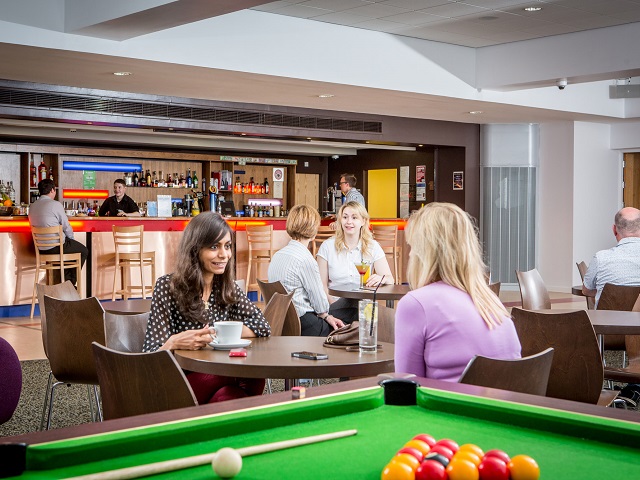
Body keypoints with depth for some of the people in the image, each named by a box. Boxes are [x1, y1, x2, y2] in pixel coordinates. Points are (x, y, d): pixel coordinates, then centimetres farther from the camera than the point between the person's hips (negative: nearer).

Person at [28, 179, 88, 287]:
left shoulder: (32, 206, 6)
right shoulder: (56, 205, -16)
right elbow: (66, 226, -12)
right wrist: (71, 239, 11)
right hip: (55, 247, -7)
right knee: (83, 251, 16)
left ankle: (65, 281, 34)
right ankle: (70, 283, 18)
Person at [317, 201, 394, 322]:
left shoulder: (373, 247, 7)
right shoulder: (327, 246, 4)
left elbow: (390, 279, -1)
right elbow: (322, 285, 2)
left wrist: (381, 278, -26)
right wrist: (335, 304, -17)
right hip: (336, 307, -1)